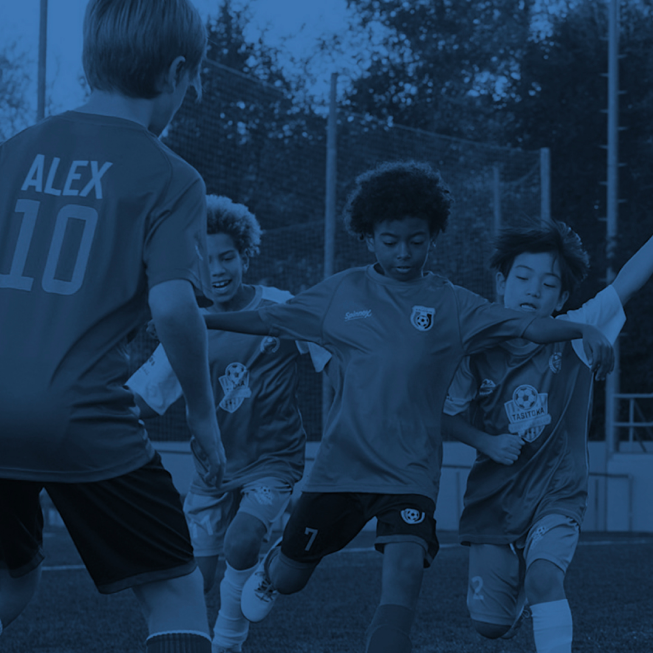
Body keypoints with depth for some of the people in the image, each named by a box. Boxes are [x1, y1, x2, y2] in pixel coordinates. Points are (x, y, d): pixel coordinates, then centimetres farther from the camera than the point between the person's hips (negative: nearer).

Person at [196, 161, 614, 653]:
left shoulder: (450, 305, 1)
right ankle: (272, 565, 49)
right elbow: (269, 320, 13)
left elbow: (526, 325, -9)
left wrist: (583, 330, -25)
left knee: (406, 563, -26)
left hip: (410, 469, -2)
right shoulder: (344, 292, 6)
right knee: (290, 578, 13)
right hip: (339, 462, 2)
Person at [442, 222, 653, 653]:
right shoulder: (478, 352, -7)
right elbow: (450, 416, 5)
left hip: (557, 493, -2)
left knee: (545, 575, -31)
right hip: (494, 499, 2)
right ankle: (517, 586, 41)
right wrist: (487, 442, -13)